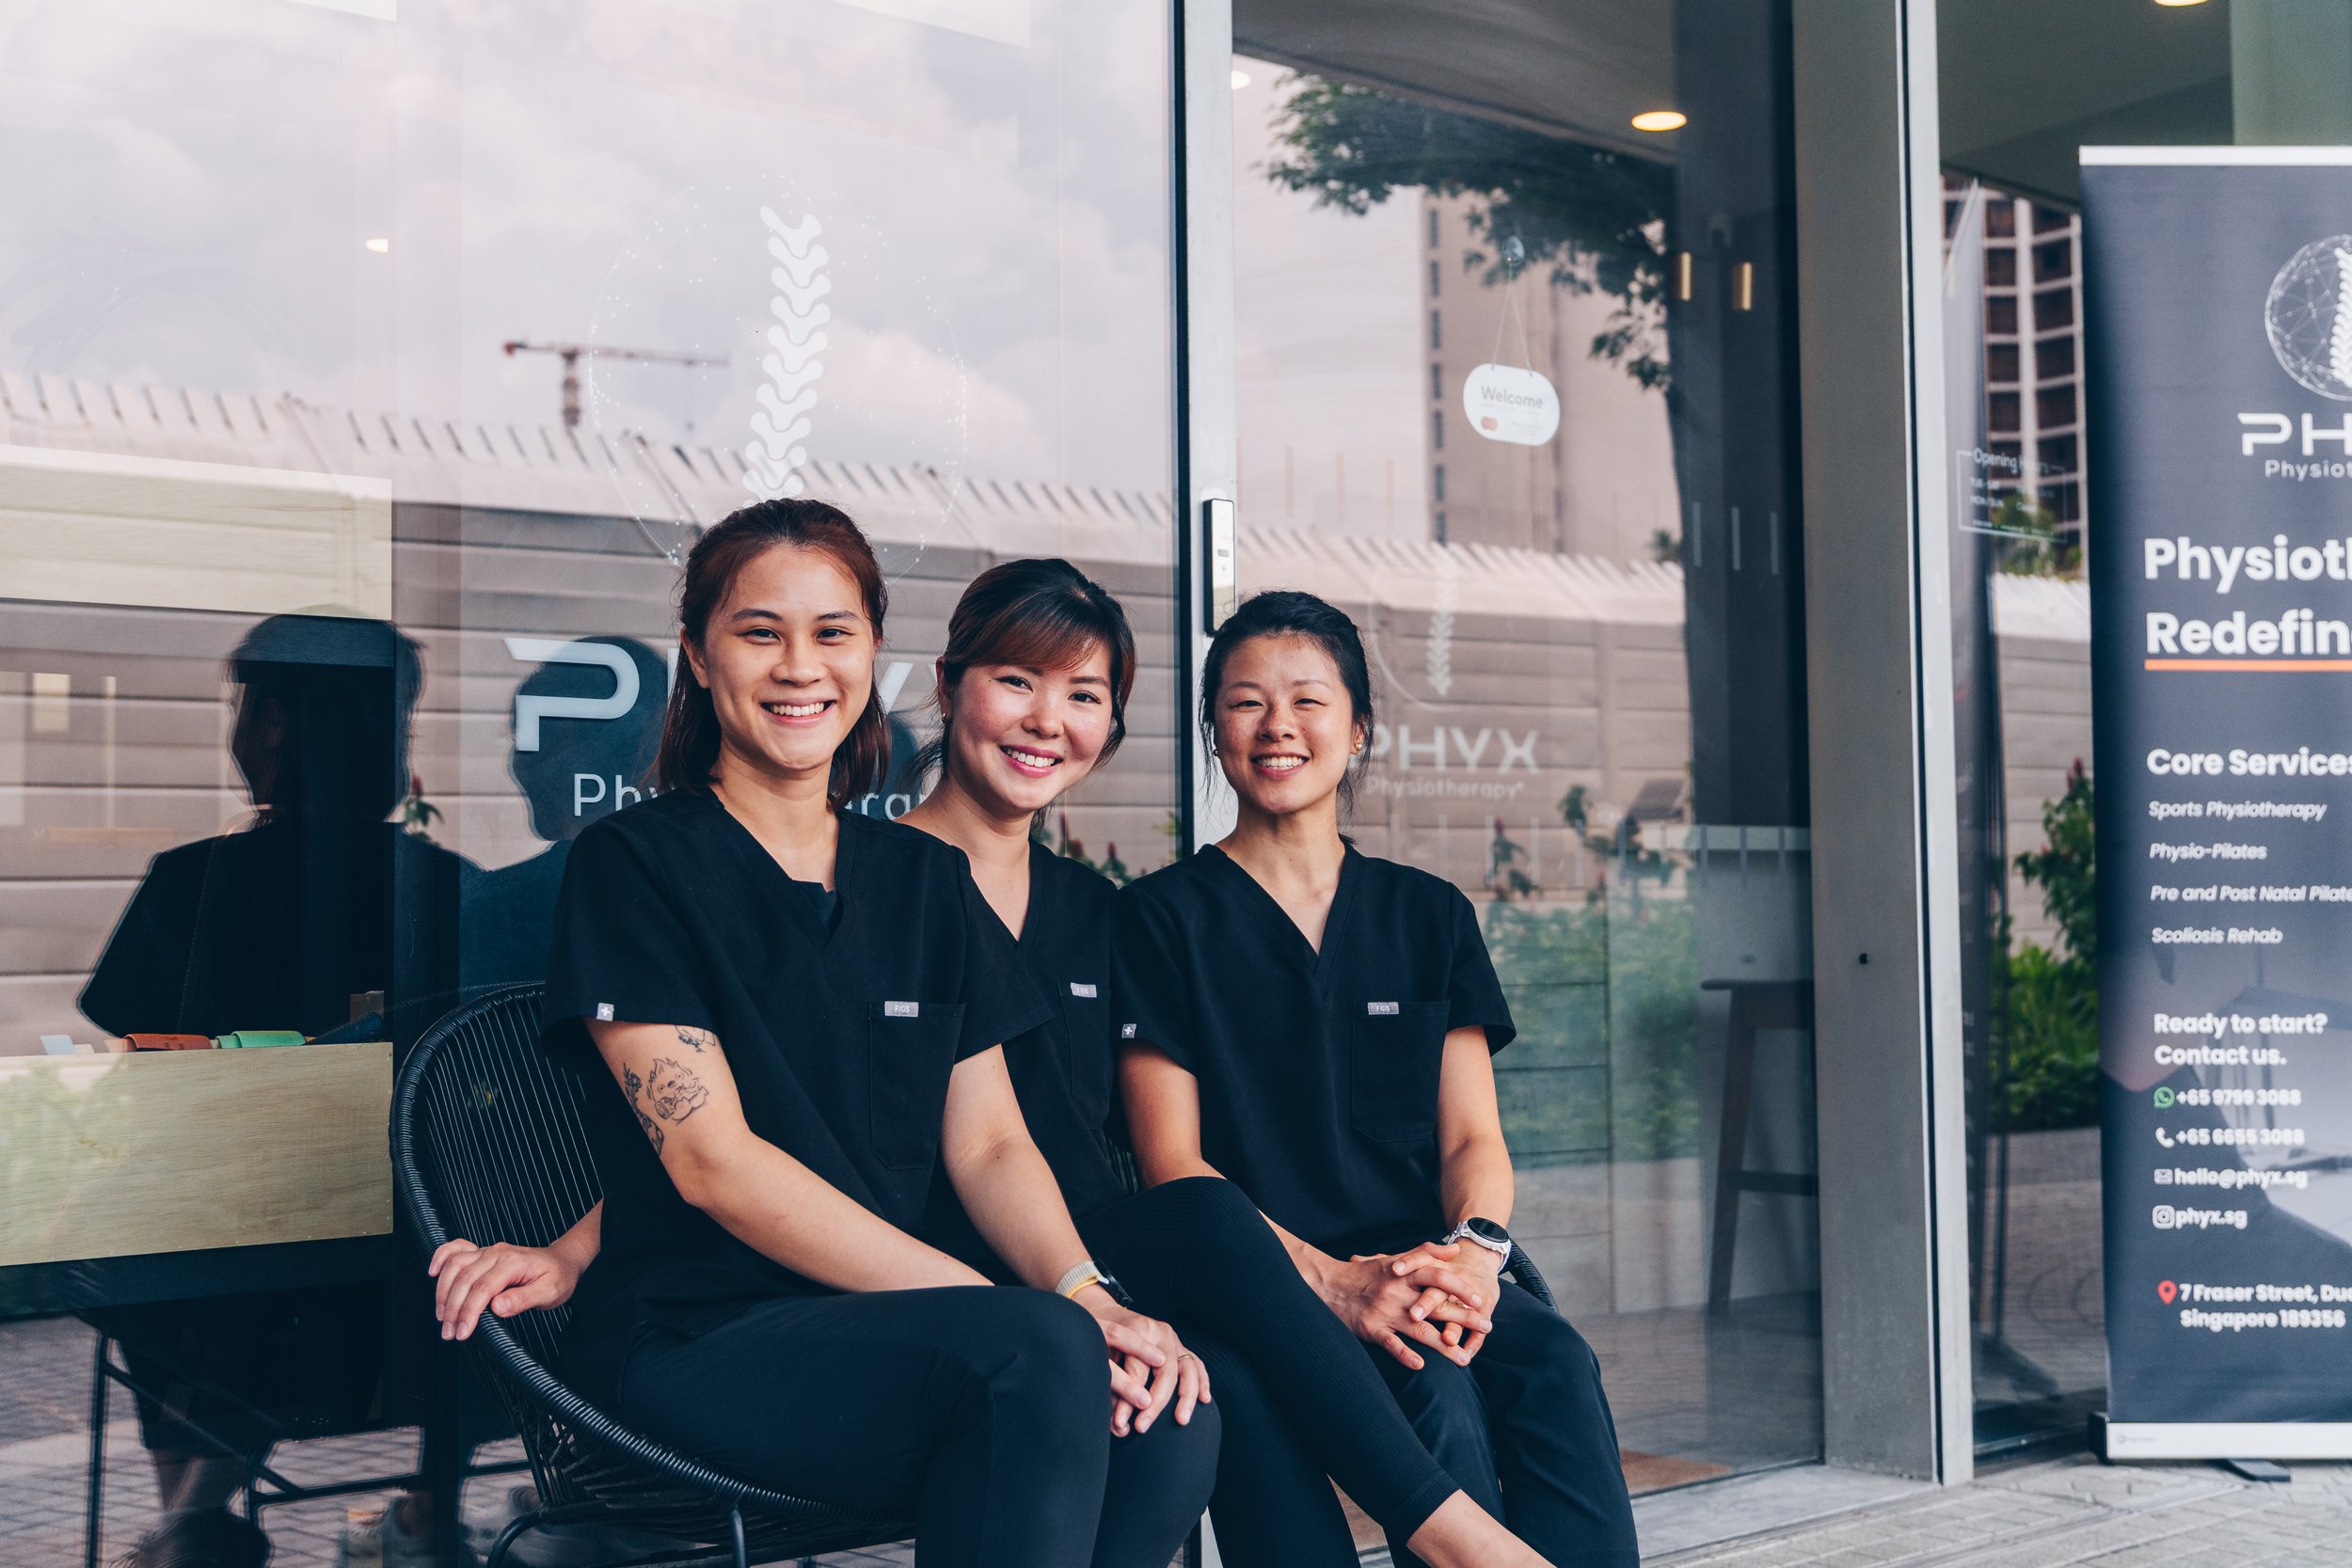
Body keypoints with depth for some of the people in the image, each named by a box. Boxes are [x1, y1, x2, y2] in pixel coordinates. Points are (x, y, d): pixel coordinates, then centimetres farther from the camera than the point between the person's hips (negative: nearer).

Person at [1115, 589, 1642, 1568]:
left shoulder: (1428, 915, 17)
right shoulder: (1164, 918, 6)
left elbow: (1474, 1137, 10)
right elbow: (1173, 1163, -3)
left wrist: (1475, 1248, -15)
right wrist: (1334, 1278, -19)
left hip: (1427, 1270, 3)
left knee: (1555, 1363, -29)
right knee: (1428, 1379, -34)